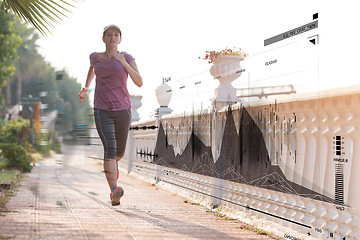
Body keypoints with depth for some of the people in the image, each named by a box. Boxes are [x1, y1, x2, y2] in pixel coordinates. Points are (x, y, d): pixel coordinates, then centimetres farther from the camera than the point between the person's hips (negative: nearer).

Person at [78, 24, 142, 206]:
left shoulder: (127, 58, -1)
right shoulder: (95, 57, 5)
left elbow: (139, 82, -13)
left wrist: (123, 62, -22)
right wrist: (86, 87, 26)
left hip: (123, 110, 1)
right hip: (102, 111, -1)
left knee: (119, 152, 15)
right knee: (110, 147, -23)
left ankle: (114, 163, 53)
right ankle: (114, 192, -31)